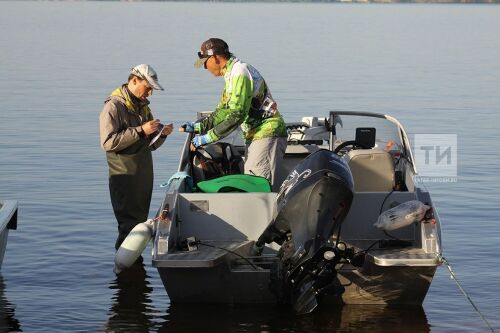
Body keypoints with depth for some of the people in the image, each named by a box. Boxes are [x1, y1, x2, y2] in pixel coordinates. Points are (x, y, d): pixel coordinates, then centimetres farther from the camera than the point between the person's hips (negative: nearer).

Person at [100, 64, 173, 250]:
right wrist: (140, 131, -23)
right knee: (129, 225, -8)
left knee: (140, 222, 11)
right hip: (125, 177, -8)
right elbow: (108, 142, -22)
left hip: (144, 176, 8)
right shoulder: (114, 107, -10)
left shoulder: (143, 106, 17)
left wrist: (161, 134, 1)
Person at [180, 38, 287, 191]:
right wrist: (198, 126, 14)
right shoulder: (231, 74, 19)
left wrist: (209, 137, -19)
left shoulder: (240, 72, -15)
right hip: (255, 136, 10)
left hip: (266, 134, -10)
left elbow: (236, 114, -22)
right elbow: (223, 111, 24)